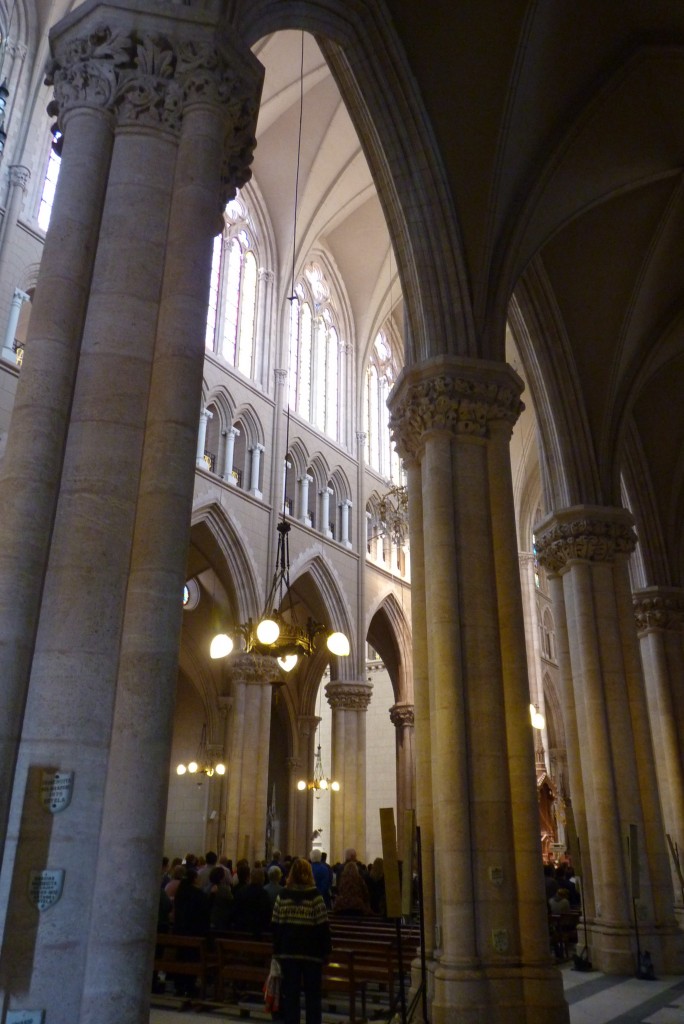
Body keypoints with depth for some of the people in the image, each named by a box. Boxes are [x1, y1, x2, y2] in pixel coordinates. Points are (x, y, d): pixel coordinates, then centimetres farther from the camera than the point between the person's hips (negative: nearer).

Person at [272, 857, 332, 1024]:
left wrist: (277, 949, 11)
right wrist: (327, 949, 0)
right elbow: (323, 926, -9)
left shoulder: (282, 895, -1)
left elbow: (276, 925, 3)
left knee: (290, 994, 8)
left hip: (288, 952, 2)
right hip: (312, 952, -2)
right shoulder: (315, 896, -10)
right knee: (312, 995, 8)